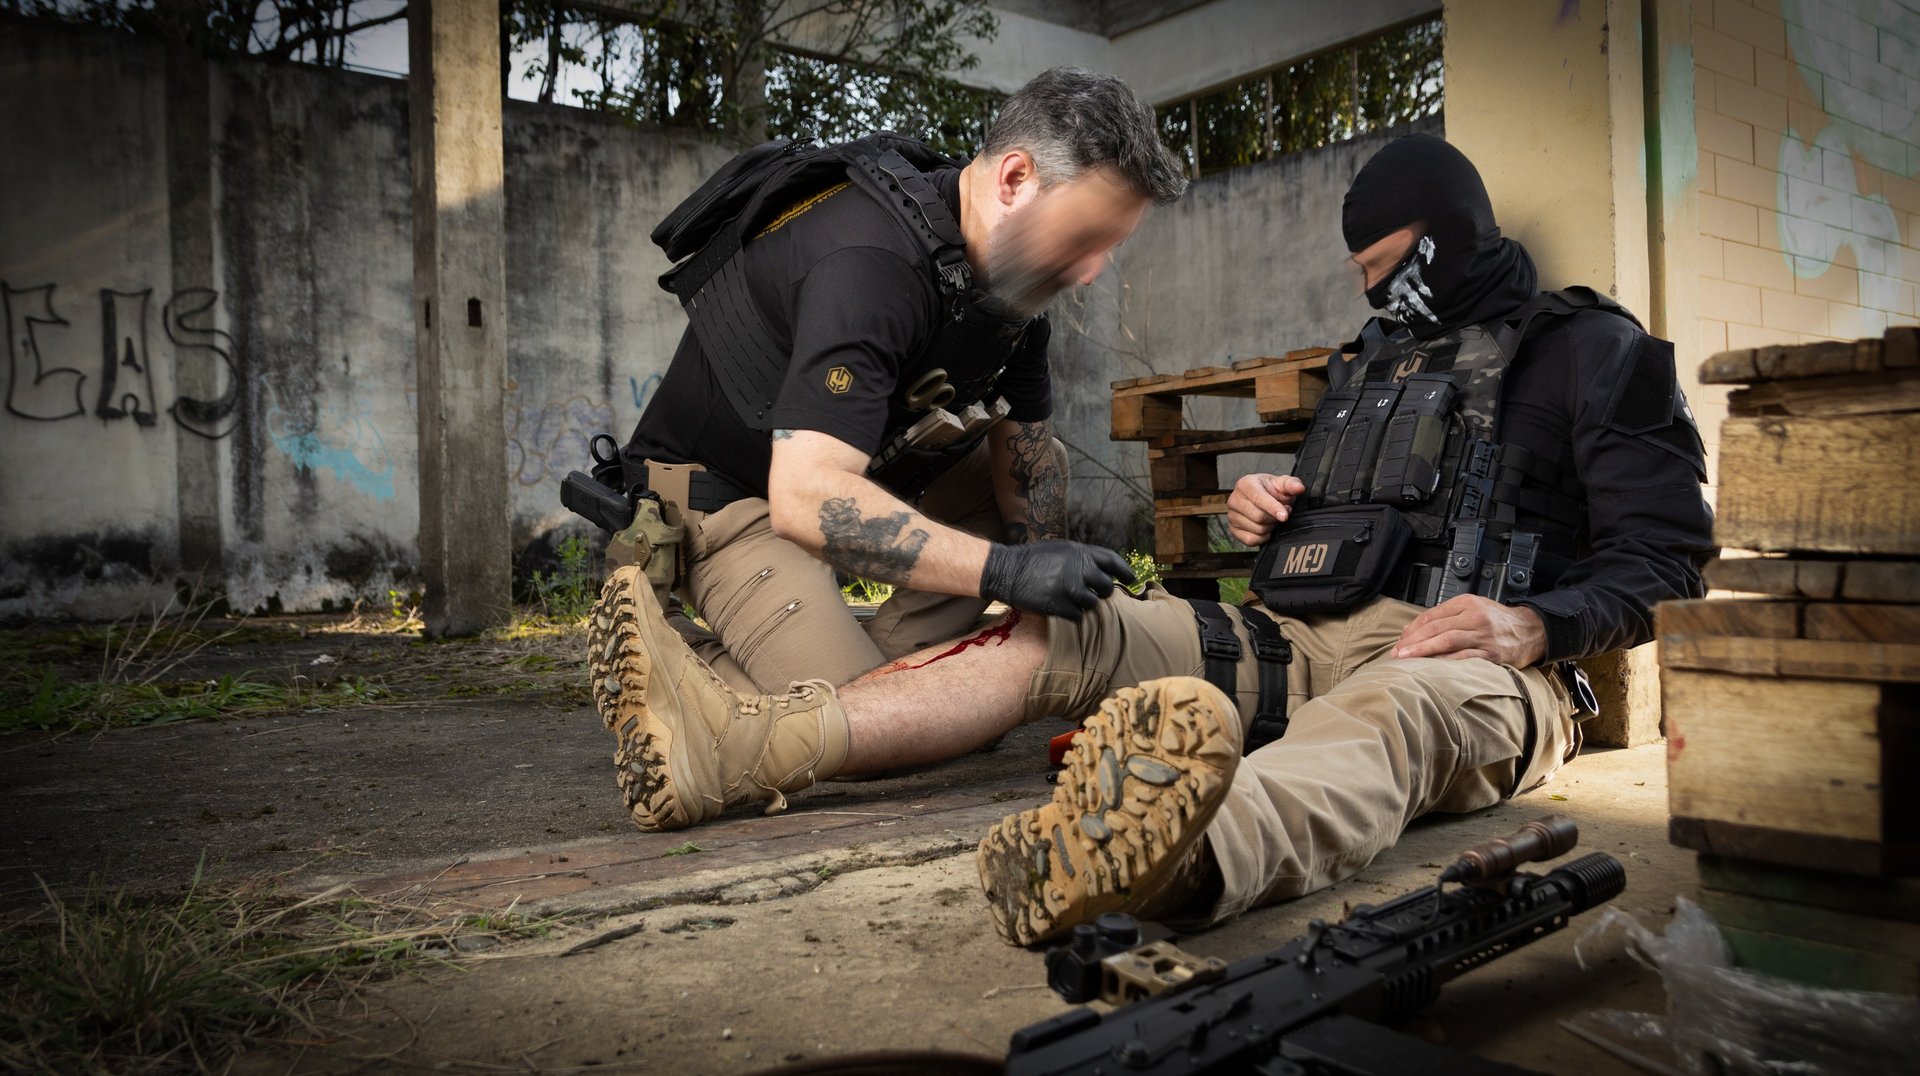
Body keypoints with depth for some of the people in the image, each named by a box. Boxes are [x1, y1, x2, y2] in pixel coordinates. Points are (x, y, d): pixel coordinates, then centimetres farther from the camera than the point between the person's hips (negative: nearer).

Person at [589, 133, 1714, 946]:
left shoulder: (1593, 352, 7)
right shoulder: (1369, 363, 26)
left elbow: (1664, 559, -1)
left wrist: (1534, 626, -19)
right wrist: (1266, 515, 11)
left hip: (1469, 659, -5)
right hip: (1301, 639, 6)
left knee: (1394, 709, -43)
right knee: (1064, 630, -14)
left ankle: (1185, 861, -78)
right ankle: (738, 746, -30)